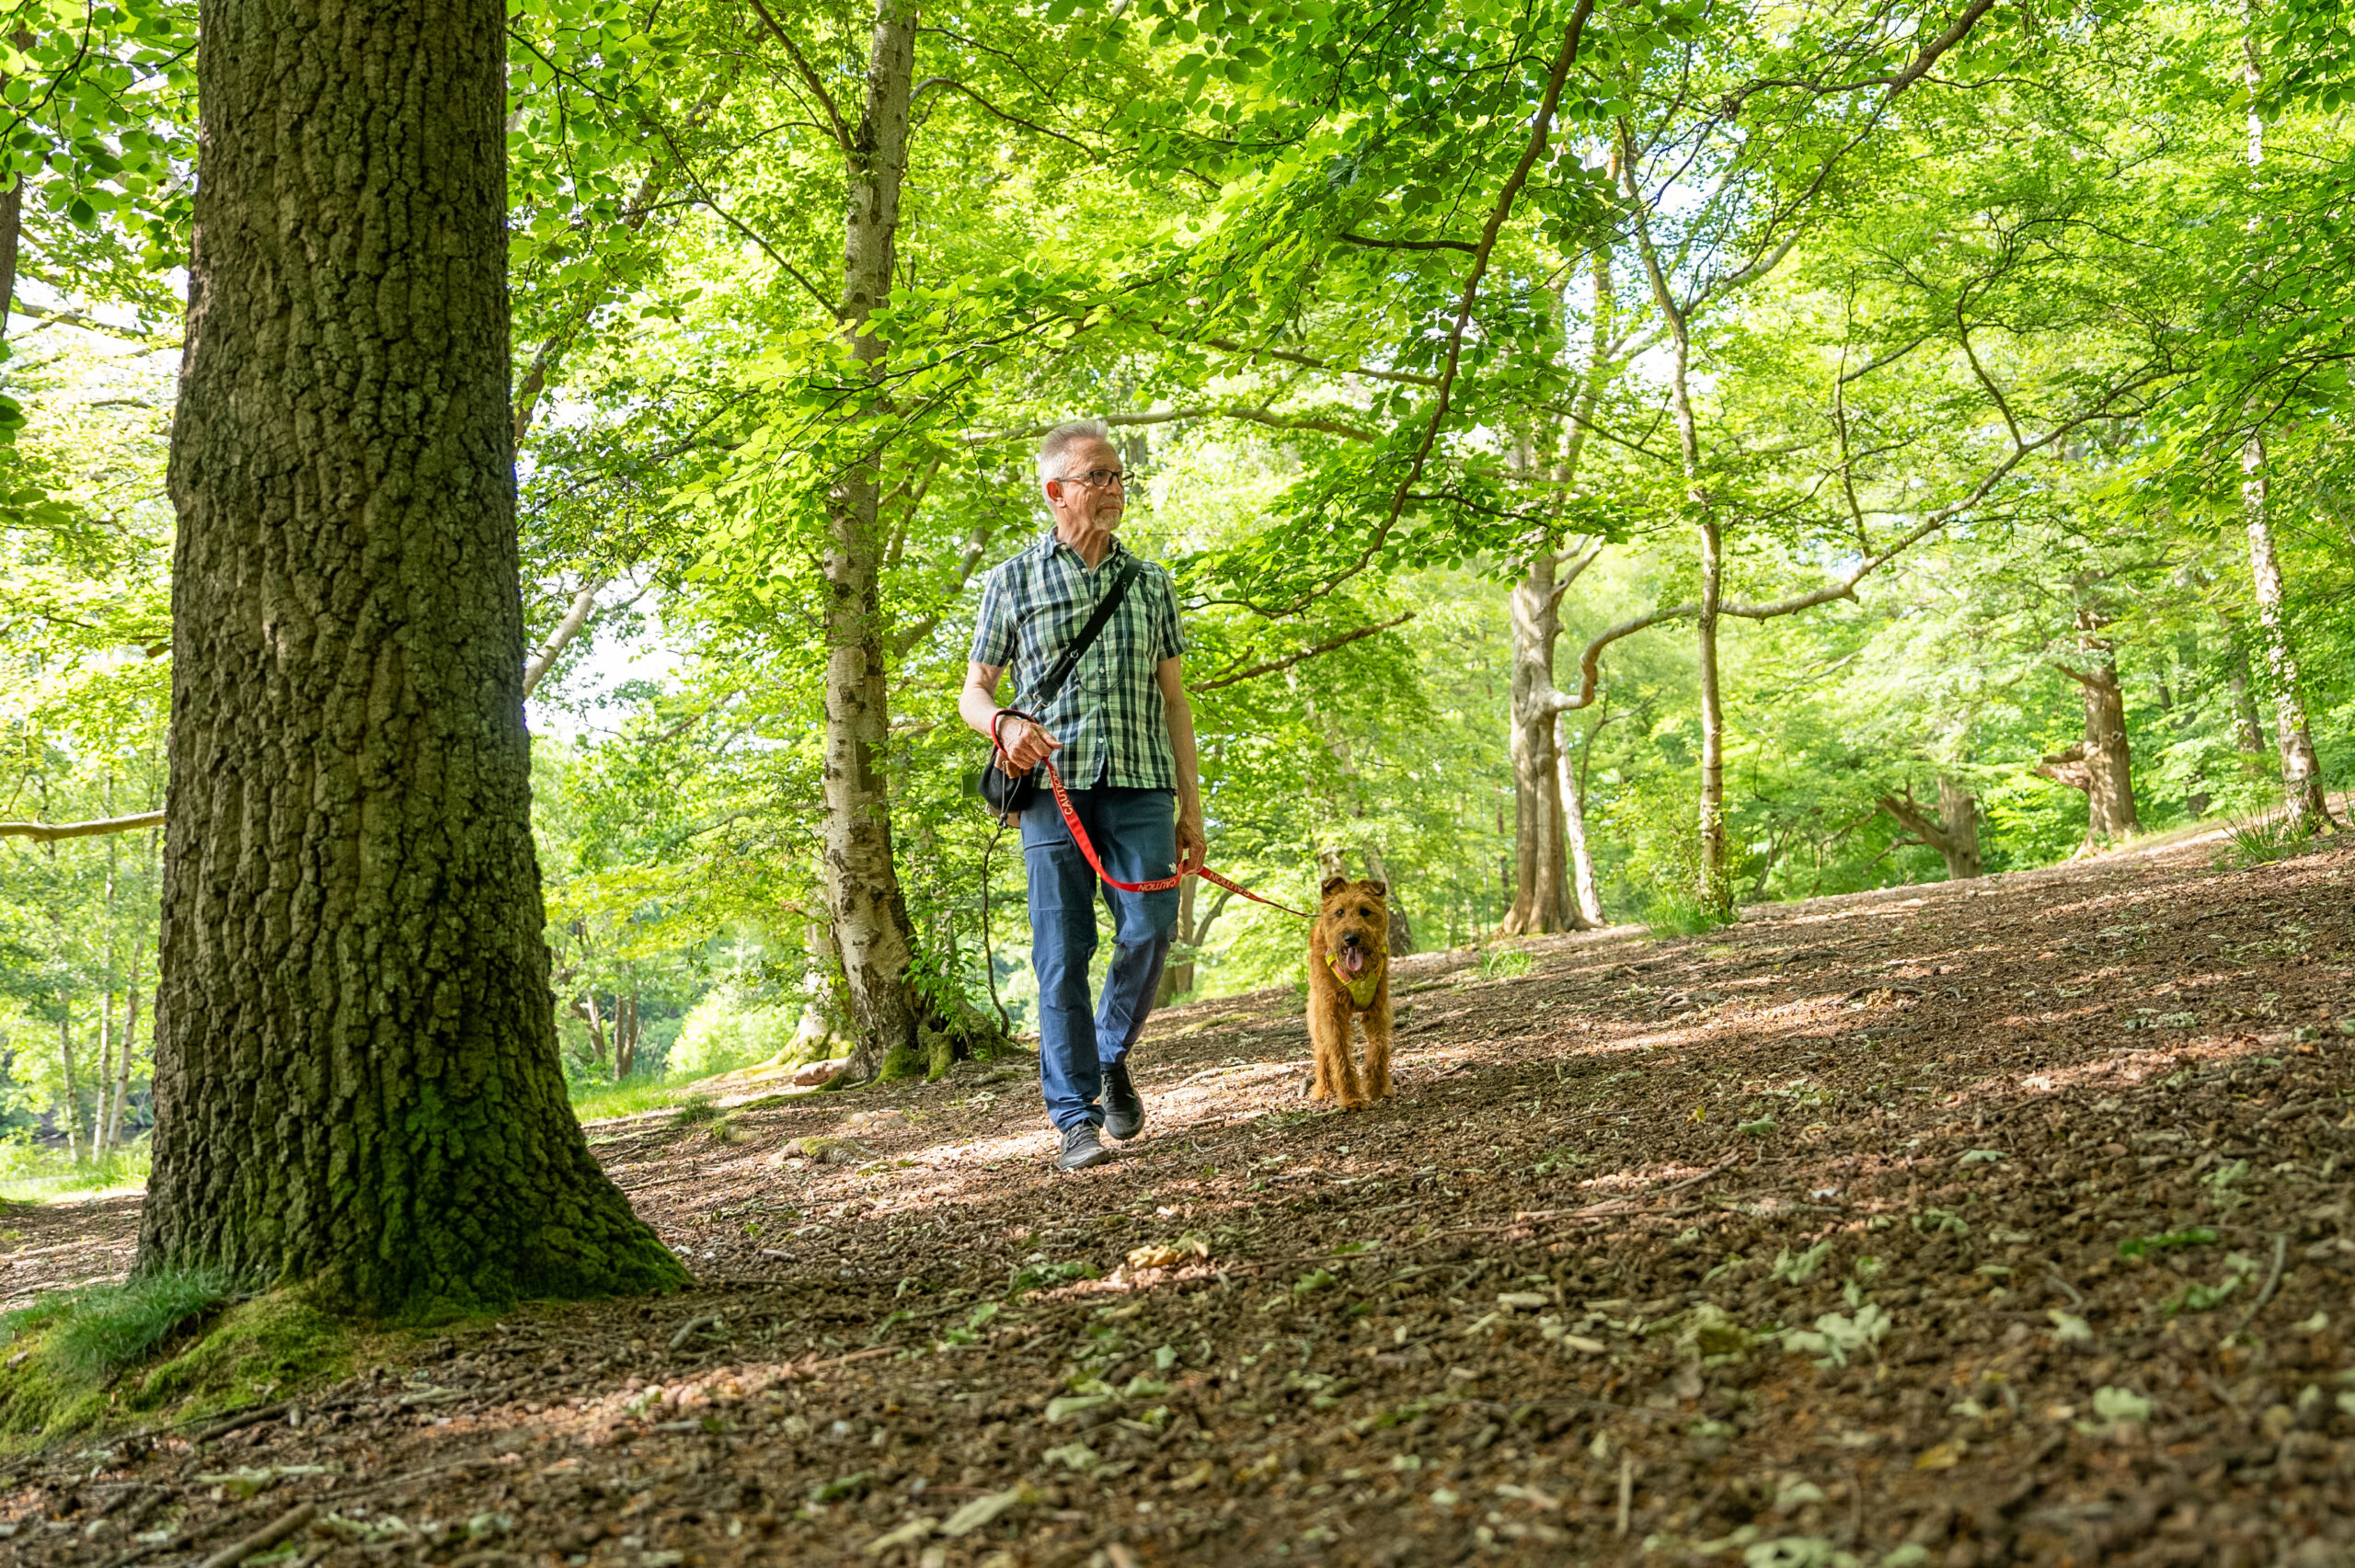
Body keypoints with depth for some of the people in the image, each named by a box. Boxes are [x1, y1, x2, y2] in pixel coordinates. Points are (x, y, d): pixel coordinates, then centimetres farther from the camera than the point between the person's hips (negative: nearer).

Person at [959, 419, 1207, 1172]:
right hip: (1054, 783, -2)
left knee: (1149, 929, -9)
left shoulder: (1150, 583, 16)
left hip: (1140, 781, 2)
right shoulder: (1013, 581, 10)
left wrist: (1191, 807, 10)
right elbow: (973, 692, 11)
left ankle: (1112, 1057, 20)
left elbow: (1173, 700, 16)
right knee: (1062, 952, -3)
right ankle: (1076, 1118, 4)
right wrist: (1004, 725, -13)